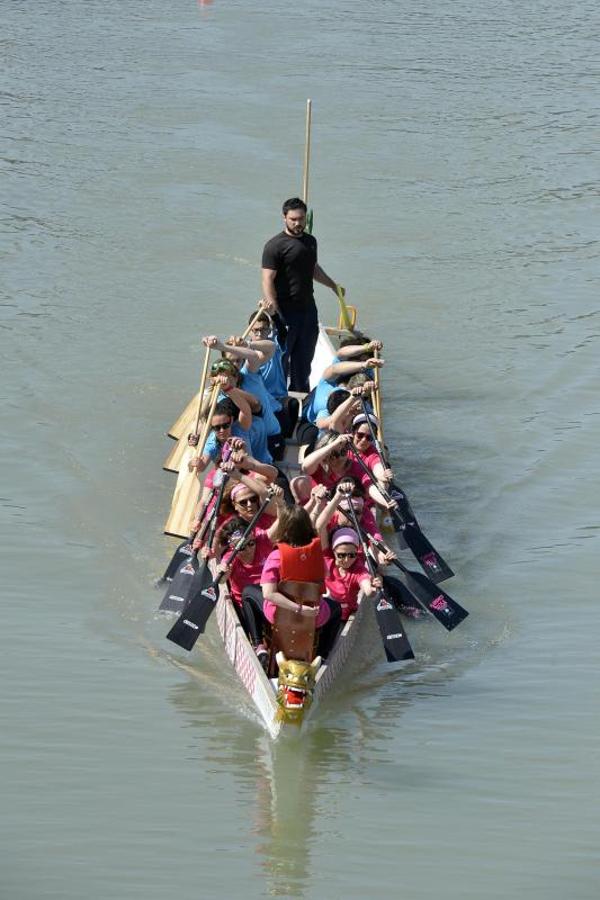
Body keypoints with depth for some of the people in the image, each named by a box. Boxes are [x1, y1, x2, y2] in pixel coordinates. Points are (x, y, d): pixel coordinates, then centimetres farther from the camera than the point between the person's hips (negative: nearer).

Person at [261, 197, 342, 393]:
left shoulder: (310, 241, 13)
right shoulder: (275, 245, -11)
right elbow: (268, 279, -17)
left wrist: (333, 285, 43)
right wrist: (271, 302, -31)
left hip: (308, 307, 7)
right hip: (286, 310, -7)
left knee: (305, 356, 13)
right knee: (281, 356, -3)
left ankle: (301, 392, 24)